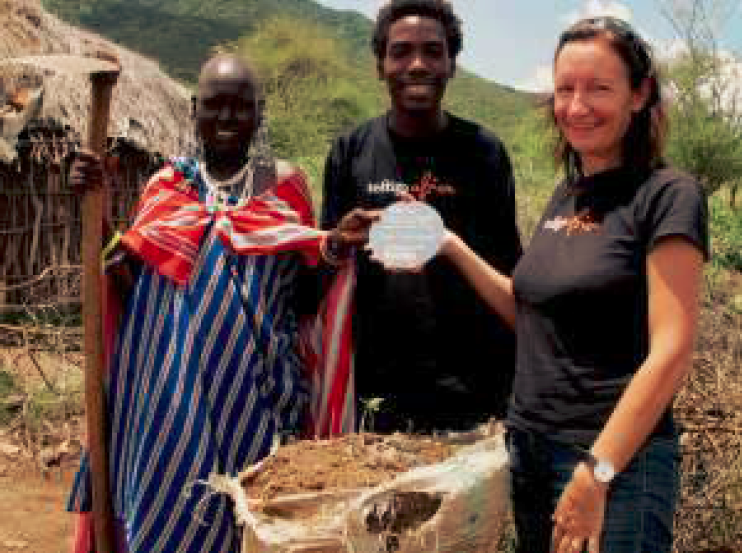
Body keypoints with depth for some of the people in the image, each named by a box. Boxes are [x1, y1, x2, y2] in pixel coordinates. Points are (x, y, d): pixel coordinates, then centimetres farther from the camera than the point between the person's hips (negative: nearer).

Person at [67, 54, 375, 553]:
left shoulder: (285, 184, 2)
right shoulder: (167, 186, 6)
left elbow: (304, 287, 5)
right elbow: (125, 277, 7)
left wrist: (336, 246, -14)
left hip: (257, 387, -1)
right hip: (173, 390, 2)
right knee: (167, 504, 6)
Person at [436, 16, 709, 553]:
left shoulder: (667, 195, -12)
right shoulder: (566, 195, 9)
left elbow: (671, 351, -17)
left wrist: (597, 471, -20)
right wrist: (453, 248, 4)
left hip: (617, 460, -7)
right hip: (529, 448, 7)